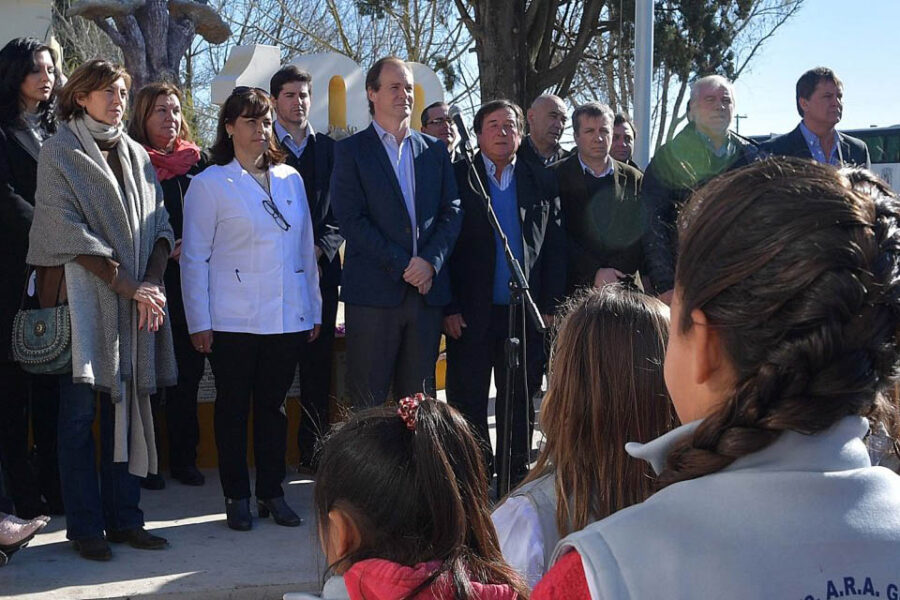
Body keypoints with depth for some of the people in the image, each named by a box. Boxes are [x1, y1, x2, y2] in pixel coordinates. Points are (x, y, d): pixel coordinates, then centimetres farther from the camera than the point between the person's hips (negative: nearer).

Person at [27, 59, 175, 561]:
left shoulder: (136, 155, 16)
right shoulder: (60, 151, 0)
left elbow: (159, 224, 10)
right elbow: (68, 228, -9)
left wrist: (153, 281, -7)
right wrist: (126, 283, -14)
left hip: (137, 300, 5)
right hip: (82, 296, -4)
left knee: (125, 407, 5)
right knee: (79, 412, -2)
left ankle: (123, 518, 12)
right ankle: (85, 525, 5)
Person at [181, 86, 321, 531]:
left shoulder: (290, 179, 11)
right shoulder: (209, 183, -1)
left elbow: (306, 248, 13)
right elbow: (194, 257, -2)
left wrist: (314, 310, 10)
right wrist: (199, 322, -7)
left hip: (287, 318, 3)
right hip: (233, 321, -3)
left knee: (274, 405, 10)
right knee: (234, 407, 5)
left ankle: (271, 493, 19)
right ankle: (237, 498, 15)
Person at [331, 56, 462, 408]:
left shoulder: (435, 151, 15)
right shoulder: (351, 151, 2)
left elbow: (451, 212, 9)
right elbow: (350, 218, -7)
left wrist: (430, 261, -9)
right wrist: (402, 266, -13)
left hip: (428, 291, 4)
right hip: (374, 292, -4)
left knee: (418, 401, 9)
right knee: (368, 403, 0)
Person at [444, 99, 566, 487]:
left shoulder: (542, 182, 9)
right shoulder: (457, 178, 1)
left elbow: (555, 247, 8)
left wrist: (550, 306, 0)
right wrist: (449, 308, -9)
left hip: (525, 312, 2)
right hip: (471, 315, -2)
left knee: (520, 403, 9)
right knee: (468, 404, 3)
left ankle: (516, 479, 21)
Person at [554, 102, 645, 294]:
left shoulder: (633, 179, 13)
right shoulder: (557, 176, 4)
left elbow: (642, 235, 9)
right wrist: (593, 274, -12)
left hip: (624, 289, 2)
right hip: (574, 290, -2)